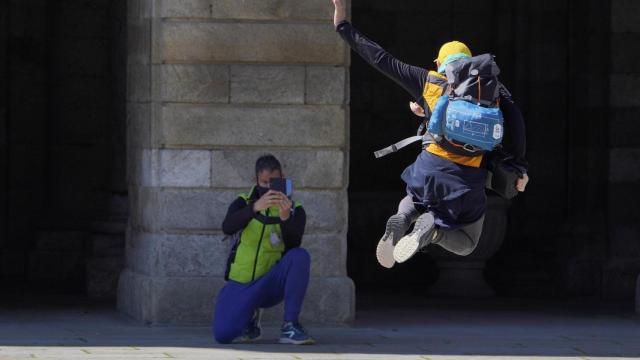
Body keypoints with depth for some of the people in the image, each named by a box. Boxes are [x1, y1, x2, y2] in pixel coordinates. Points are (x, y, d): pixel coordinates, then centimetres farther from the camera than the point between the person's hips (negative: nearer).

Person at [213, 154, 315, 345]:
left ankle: (290, 326, -26)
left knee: (300, 256, -30)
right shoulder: (243, 204, -1)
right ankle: (251, 316, 16)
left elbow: (293, 247, -19)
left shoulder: (295, 211, -2)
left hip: (270, 284, -1)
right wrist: (255, 207, -41)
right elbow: (227, 227, -24)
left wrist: (285, 218, -38)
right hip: (240, 284, 1)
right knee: (222, 334, -22)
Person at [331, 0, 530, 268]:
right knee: (465, 244, 18)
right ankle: (432, 229, -17)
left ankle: (401, 220, -4)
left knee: (413, 202, 36)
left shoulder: (429, 81, 9)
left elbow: (382, 60, 9)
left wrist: (343, 26, 15)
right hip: (469, 180, -1)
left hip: (431, 168, 1)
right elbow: (514, 118, -4)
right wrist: (518, 165, 4)